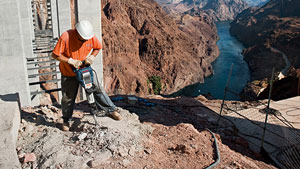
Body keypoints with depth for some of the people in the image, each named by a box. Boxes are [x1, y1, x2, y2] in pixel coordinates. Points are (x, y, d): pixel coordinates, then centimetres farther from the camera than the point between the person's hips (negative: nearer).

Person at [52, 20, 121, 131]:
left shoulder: (91, 37, -15)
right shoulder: (65, 37, -25)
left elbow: (98, 47, 5)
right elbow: (55, 55, -20)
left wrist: (91, 57, -14)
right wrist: (71, 61, -28)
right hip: (69, 73, -2)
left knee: (98, 89, -1)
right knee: (68, 98, 8)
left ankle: (112, 110, 13)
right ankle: (66, 121, 28)